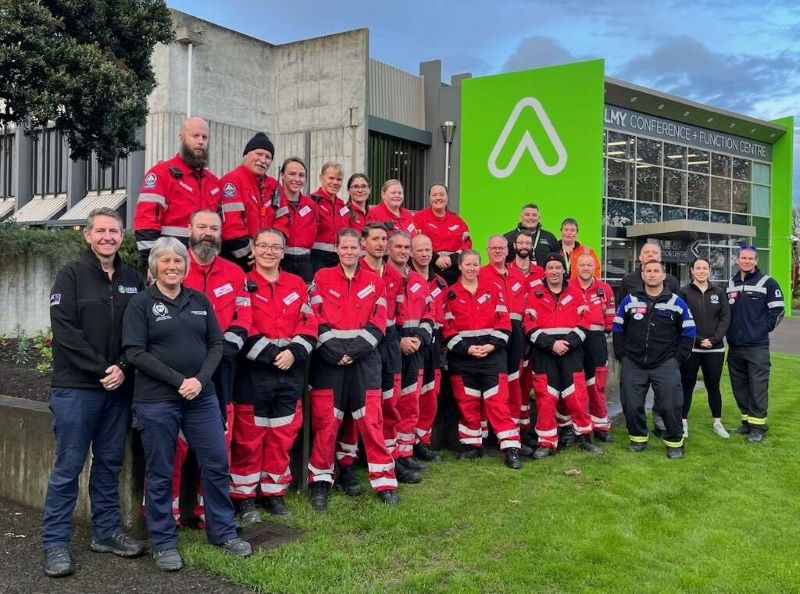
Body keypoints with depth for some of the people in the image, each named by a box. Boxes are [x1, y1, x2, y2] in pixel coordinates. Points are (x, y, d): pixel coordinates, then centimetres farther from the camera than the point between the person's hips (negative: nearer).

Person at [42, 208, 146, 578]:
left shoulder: (132, 279, 10)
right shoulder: (72, 274, -2)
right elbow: (64, 329, -11)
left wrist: (123, 369, -8)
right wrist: (101, 370, -14)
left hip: (119, 387, 4)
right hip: (76, 387, -4)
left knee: (110, 463, 12)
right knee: (68, 467, 1)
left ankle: (107, 532, 23)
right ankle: (55, 543, 11)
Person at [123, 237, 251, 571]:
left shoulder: (199, 301, 9)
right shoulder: (141, 303, -2)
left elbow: (216, 344, 7)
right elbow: (135, 352, -10)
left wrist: (200, 379, -9)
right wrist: (178, 380, -16)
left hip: (202, 398, 4)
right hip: (156, 401, -3)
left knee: (216, 465, 8)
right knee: (160, 474, 6)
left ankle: (223, 532, 24)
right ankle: (163, 543, 21)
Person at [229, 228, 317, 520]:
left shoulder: (297, 284, 12)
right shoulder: (243, 283, -1)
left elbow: (309, 323, 7)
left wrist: (293, 352, -9)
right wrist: (269, 354, -16)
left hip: (291, 371, 4)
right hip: (253, 371, -4)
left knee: (283, 435, 11)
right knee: (249, 436, 2)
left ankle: (275, 493, 24)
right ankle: (244, 497, 15)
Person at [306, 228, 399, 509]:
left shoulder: (375, 281, 9)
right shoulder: (322, 278, 5)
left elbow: (378, 323, 2)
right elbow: (316, 320, -2)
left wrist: (355, 349, -10)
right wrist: (335, 350, -13)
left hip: (364, 359, 1)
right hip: (328, 359, -1)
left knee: (371, 420, 1)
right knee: (325, 420, 2)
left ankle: (384, 481, 11)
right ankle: (320, 481, 16)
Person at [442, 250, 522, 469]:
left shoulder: (492, 290, 7)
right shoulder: (450, 294, 3)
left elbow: (504, 322, 4)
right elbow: (448, 329, -2)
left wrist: (492, 344, -10)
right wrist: (466, 348, -13)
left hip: (493, 353, 0)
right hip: (462, 355, 0)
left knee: (498, 402, -5)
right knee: (467, 403, 7)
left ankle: (511, 448, -3)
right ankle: (472, 445, 21)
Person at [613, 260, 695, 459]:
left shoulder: (676, 302, 2)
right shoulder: (629, 300, 4)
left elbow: (688, 332, 6)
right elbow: (618, 329, 10)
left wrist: (678, 358, 0)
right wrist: (621, 355, 3)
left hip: (666, 365, -1)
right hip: (633, 364, 2)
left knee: (670, 405, -4)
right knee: (631, 405, 3)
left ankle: (675, 442, 14)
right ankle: (638, 438, 23)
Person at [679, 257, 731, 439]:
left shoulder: (719, 292, 7)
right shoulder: (684, 292, -2)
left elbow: (726, 317, 3)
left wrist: (713, 339, -9)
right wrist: (698, 340, -13)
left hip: (715, 349, 2)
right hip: (690, 348, -2)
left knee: (713, 386, 10)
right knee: (687, 386, 4)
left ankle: (717, 423, 22)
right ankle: (683, 422, 14)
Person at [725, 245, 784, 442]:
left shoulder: (767, 283, -3)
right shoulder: (730, 284, 13)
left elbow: (778, 310, -4)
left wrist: (764, 329, -7)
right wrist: (729, 331, 10)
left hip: (757, 346, -5)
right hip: (734, 346, 6)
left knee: (758, 386, -5)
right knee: (739, 386, 10)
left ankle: (758, 425, 3)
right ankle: (747, 421, 22)